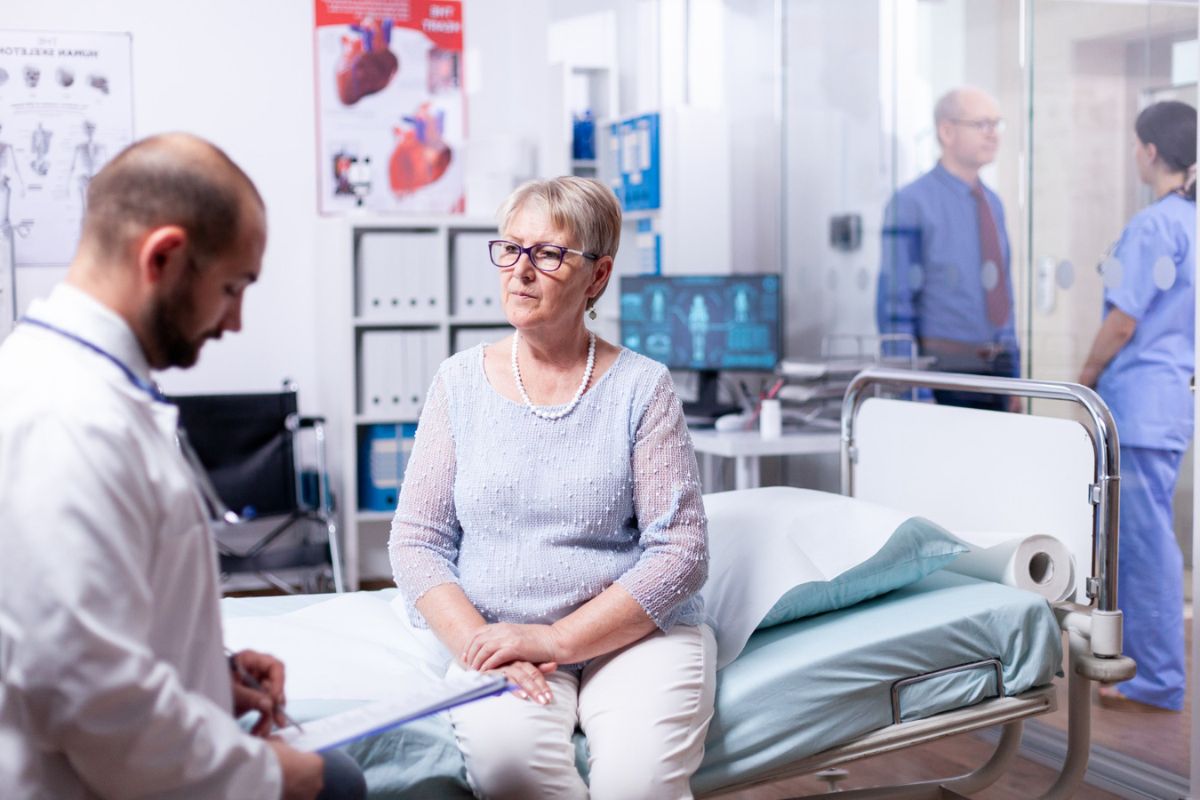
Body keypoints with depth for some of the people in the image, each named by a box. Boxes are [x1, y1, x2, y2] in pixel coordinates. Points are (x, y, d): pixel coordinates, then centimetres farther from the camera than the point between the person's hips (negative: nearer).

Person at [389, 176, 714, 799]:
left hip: (635, 631, 0)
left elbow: (682, 553, -6)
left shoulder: (641, 387, 0)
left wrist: (554, 638, -14)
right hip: (497, 634, 1)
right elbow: (415, 540, 5)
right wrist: (479, 644, -12)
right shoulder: (460, 381, 7)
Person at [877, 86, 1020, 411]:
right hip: (943, 369, -7)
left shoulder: (992, 204, 13)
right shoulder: (911, 203, -9)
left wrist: (1013, 382, 15)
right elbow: (895, 303, -12)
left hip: (996, 369, 7)